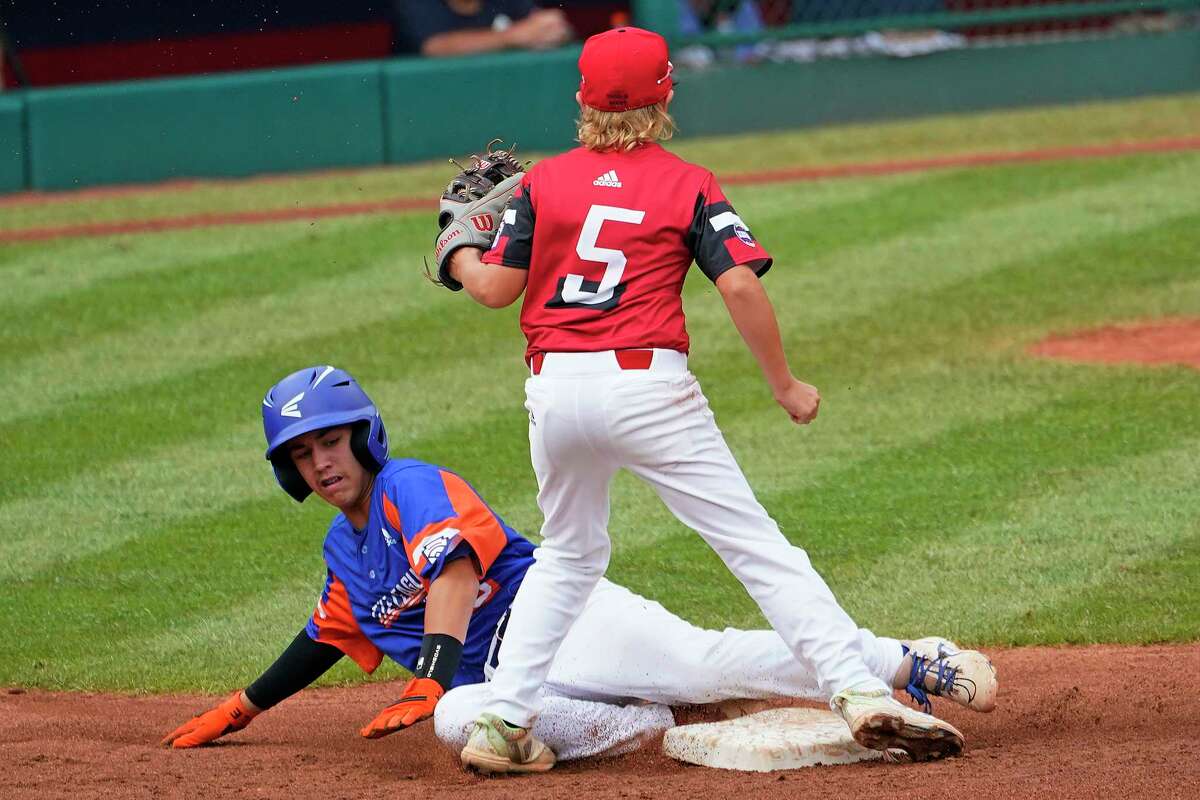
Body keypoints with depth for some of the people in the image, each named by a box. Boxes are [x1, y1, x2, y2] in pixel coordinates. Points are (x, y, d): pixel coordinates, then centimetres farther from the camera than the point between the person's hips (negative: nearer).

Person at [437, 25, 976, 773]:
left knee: (568, 555, 24)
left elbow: (497, 288, 8)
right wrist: (786, 385, 1)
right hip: (646, 383, -3)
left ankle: (503, 721, 17)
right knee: (757, 545, -4)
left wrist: (459, 256, 30)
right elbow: (741, 286, -8)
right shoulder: (688, 185, 3)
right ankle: (860, 691, -16)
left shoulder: (543, 183, 9)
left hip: (554, 388, 3)